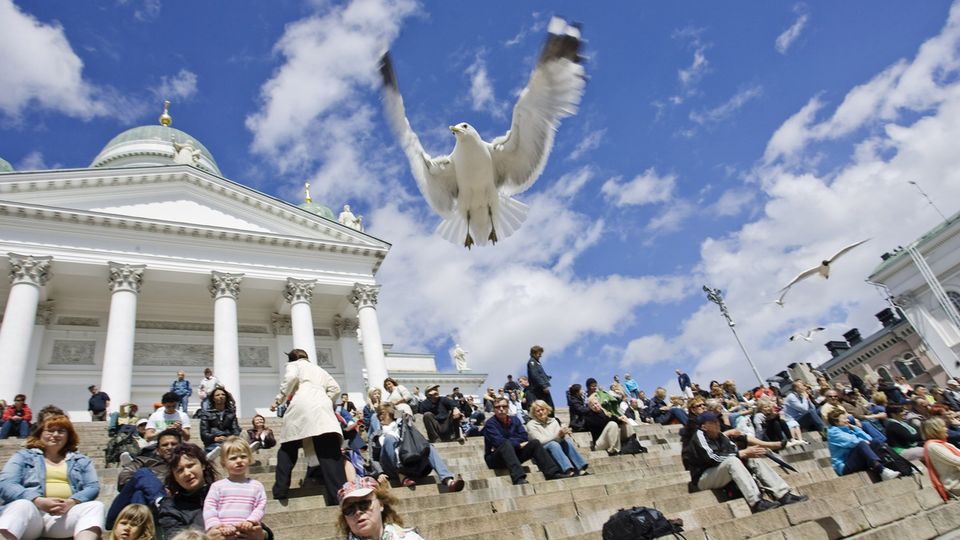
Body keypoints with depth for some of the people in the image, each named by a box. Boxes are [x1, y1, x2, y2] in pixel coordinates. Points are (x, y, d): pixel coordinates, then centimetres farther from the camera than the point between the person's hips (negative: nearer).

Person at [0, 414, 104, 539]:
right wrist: (38, 501, -16)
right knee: (21, 505, -35)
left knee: (96, 506, -29)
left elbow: (93, 487, 9)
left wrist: (71, 502, -15)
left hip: (67, 515, 1)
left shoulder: (81, 460, 22)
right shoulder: (23, 456, 18)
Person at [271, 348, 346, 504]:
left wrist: (279, 399, 3)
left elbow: (291, 377, -4)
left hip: (301, 407, -3)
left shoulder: (293, 364, 21)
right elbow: (335, 388, 22)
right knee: (329, 453, -8)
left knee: (287, 449, 17)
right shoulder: (319, 369, 35)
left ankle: (280, 490, 13)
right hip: (322, 408, 3)